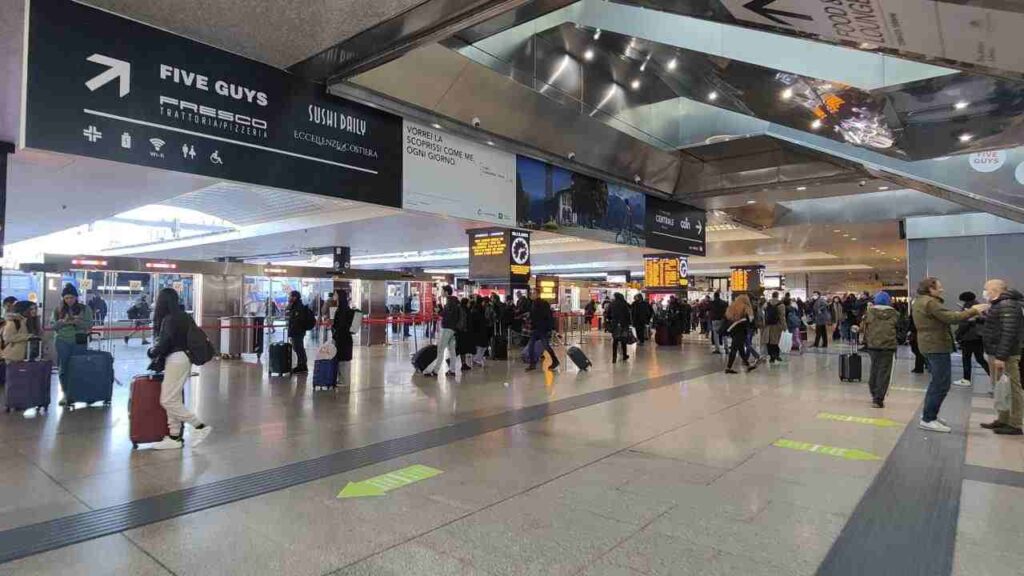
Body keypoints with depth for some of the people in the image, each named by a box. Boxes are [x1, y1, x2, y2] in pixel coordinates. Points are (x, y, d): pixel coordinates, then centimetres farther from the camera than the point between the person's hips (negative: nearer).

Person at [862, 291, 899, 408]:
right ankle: (878, 399, -2)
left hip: (872, 345, 1)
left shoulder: (869, 312, -3)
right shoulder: (894, 314, -2)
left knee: (874, 369, 18)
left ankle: (874, 395, 27)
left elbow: (862, 328, 1)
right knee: (884, 372, 1)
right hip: (888, 346, -1)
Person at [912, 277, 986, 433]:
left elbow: (942, 318, 15)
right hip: (937, 346, -11)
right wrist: (973, 311, -17)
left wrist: (967, 314, 8)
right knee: (942, 384, -7)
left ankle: (929, 415, 25)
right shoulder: (930, 302, -16)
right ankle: (928, 420, -5)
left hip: (930, 345, 11)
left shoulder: (920, 301, 15)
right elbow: (951, 318, -23)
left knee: (936, 382, 20)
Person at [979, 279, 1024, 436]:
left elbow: (1009, 332, -24)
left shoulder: (1007, 305, -17)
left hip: (1005, 355, -11)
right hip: (996, 353, 11)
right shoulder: (999, 304, 15)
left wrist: (1001, 356, -25)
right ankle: (1003, 420, 25)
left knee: (1011, 389, -3)